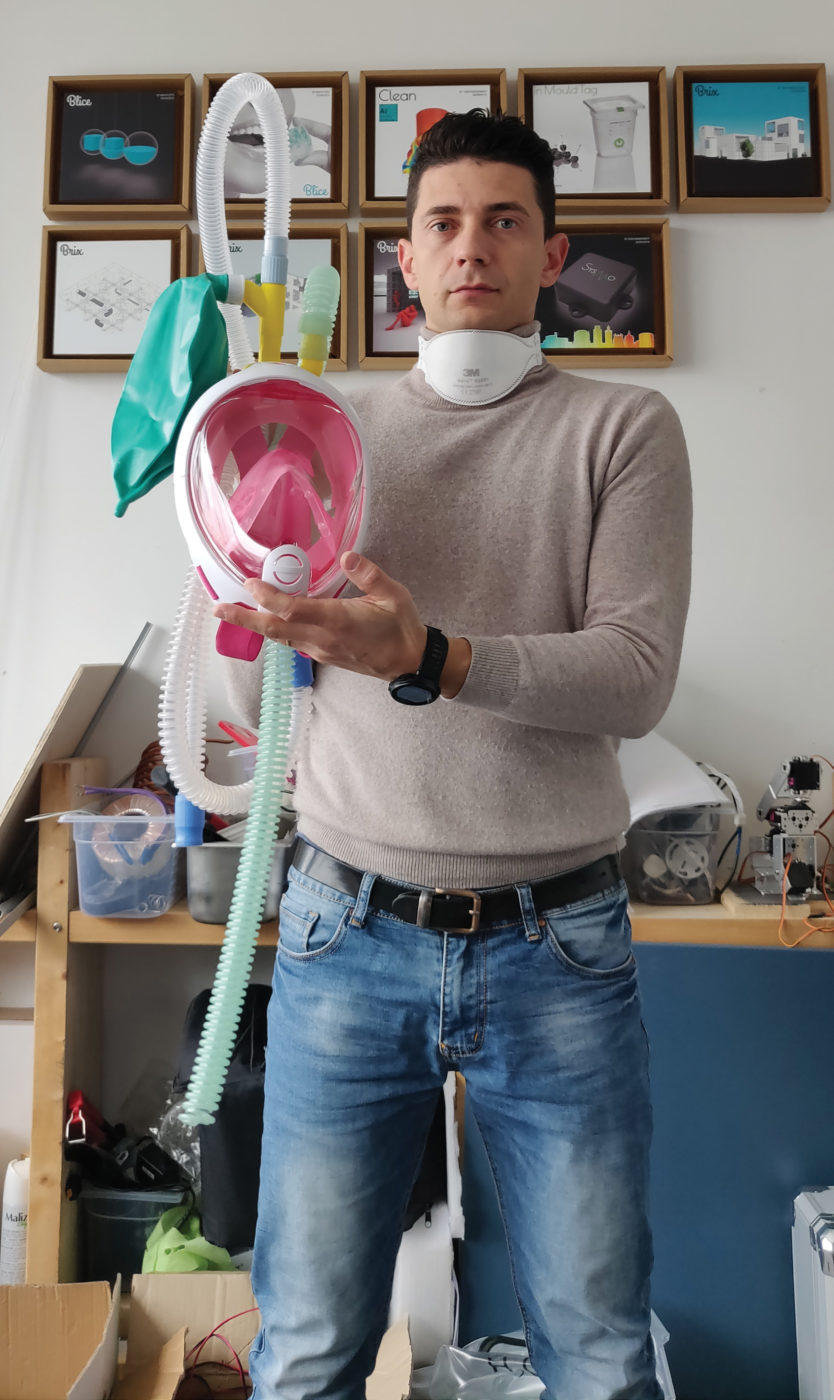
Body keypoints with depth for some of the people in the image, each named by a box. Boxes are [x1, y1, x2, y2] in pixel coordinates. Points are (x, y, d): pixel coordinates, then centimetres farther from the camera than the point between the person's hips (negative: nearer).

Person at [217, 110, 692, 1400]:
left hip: (558, 947, 0)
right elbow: (253, 700, 6)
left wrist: (428, 658, -23)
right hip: (349, 933, 1)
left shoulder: (624, 429, 4)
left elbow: (638, 675, -9)